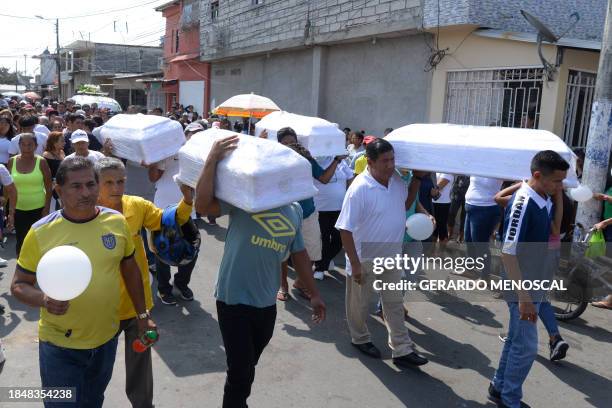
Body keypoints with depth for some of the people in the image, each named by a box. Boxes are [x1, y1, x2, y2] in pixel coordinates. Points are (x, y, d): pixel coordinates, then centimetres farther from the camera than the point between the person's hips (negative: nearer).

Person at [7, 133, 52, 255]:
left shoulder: (41, 162, -7)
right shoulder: (12, 161, 0)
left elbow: (49, 188, -4)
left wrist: (47, 208, -8)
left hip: (38, 209, -2)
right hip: (18, 209, 2)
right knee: (20, 241, 10)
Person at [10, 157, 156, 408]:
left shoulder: (117, 222, -7)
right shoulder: (41, 232, -15)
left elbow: (130, 269, 6)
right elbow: (19, 285, -5)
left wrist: (142, 315, 7)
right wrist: (44, 300, -26)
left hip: (107, 338, 3)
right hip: (60, 345, -3)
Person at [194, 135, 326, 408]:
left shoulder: (294, 210, 5)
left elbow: (299, 254, 14)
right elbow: (202, 205, -26)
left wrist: (313, 294, 17)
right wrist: (213, 158, -29)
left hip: (267, 302, 5)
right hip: (235, 299, -5)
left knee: (248, 367, 22)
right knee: (239, 371, 0)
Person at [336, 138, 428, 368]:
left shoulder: (397, 180, -5)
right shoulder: (360, 188, -25)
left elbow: (405, 204, 15)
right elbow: (345, 229, -22)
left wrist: (416, 181, 0)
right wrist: (355, 264, -21)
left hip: (391, 256, 6)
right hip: (364, 258, -6)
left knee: (394, 303, 12)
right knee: (360, 304, 15)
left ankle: (402, 351, 22)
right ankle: (360, 339, 39)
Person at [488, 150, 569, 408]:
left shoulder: (545, 201, 3)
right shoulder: (522, 203, -23)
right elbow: (508, 253, -25)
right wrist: (523, 297, -24)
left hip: (535, 285, 8)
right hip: (522, 288, -8)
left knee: (516, 340, 18)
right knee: (526, 346, 2)